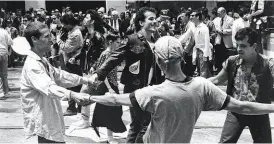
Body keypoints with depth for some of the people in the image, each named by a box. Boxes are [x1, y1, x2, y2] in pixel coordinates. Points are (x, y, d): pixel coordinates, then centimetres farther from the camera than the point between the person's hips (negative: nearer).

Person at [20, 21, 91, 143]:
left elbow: (59, 75, 21)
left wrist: (84, 80, 15)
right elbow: (48, 88, -38)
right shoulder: (32, 65, -22)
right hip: (43, 122, -10)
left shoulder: (42, 61, 11)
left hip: (51, 119, 10)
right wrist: (72, 95, -52)